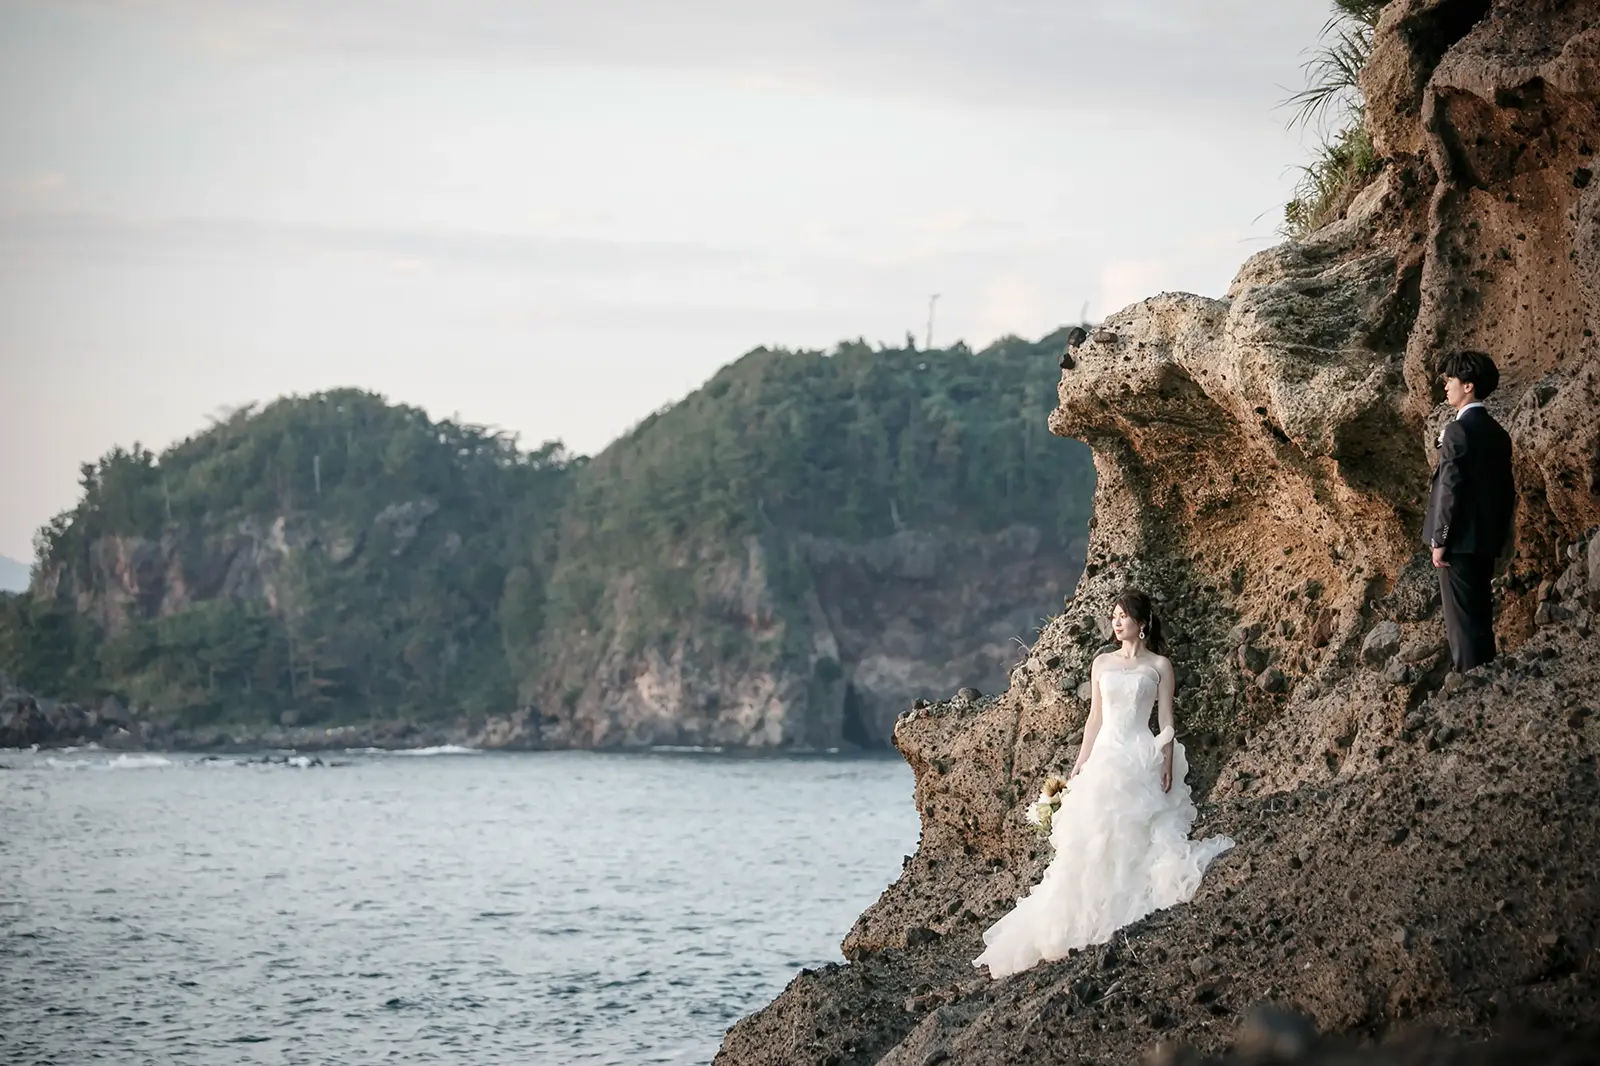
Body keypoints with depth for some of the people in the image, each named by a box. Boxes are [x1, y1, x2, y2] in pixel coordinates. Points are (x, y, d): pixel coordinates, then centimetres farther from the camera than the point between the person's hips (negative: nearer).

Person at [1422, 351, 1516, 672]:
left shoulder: (1458, 431, -15)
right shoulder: (1497, 433, 12)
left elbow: (1450, 489, -18)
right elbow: (1507, 490, 15)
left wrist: (1440, 541, -14)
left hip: (1461, 539, -9)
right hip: (1488, 539, 9)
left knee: (1462, 619, -5)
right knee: (1480, 616, 15)